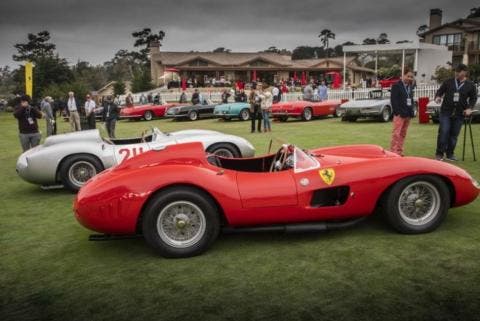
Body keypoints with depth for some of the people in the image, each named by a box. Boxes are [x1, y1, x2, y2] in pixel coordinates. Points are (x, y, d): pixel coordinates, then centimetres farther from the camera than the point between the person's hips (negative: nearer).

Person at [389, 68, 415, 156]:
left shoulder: (410, 86, 19)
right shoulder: (396, 85, -4)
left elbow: (411, 99, 23)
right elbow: (393, 100, -11)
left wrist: (412, 111, 11)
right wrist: (397, 112, -17)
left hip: (408, 114, 7)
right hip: (399, 114, -7)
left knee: (403, 134, 9)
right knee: (396, 133, -10)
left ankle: (399, 152, 13)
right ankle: (393, 152, -9)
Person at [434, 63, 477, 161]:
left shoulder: (470, 85, 4)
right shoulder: (448, 82, 2)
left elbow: (473, 98, 13)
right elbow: (440, 91, 9)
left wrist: (470, 108, -2)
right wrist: (438, 97, -13)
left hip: (459, 114, 2)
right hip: (446, 112, -2)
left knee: (454, 134, 7)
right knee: (443, 132, -9)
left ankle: (450, 154, 19)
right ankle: (439, 153, 0)